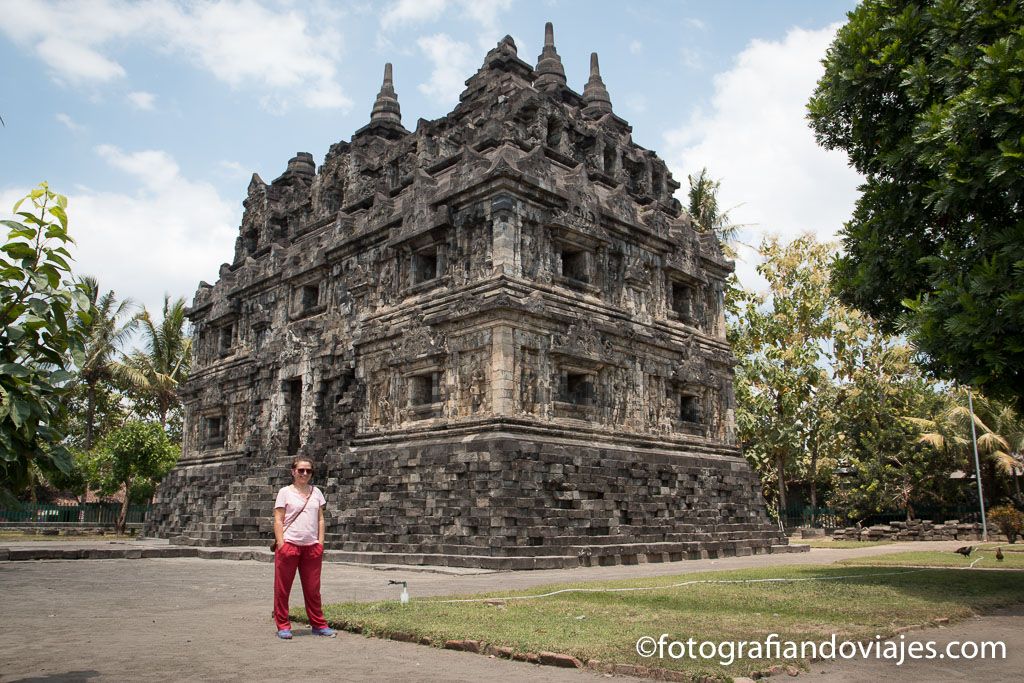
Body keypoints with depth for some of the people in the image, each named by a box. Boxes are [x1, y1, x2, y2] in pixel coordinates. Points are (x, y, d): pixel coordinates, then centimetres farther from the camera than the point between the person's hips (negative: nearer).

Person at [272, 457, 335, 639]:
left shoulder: (316, 492, 12)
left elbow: (320, 519, 12)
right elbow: (278, 521, -3)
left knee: (313, 588, 8)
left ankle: (318, 624, 17)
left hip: (311, 547, 3)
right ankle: (283, 625, 14)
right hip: (289, 544, -3)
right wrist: (281, 545, -11)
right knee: (282, 588, 3)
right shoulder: (285, 492, 1)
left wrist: (320, 543, 3)